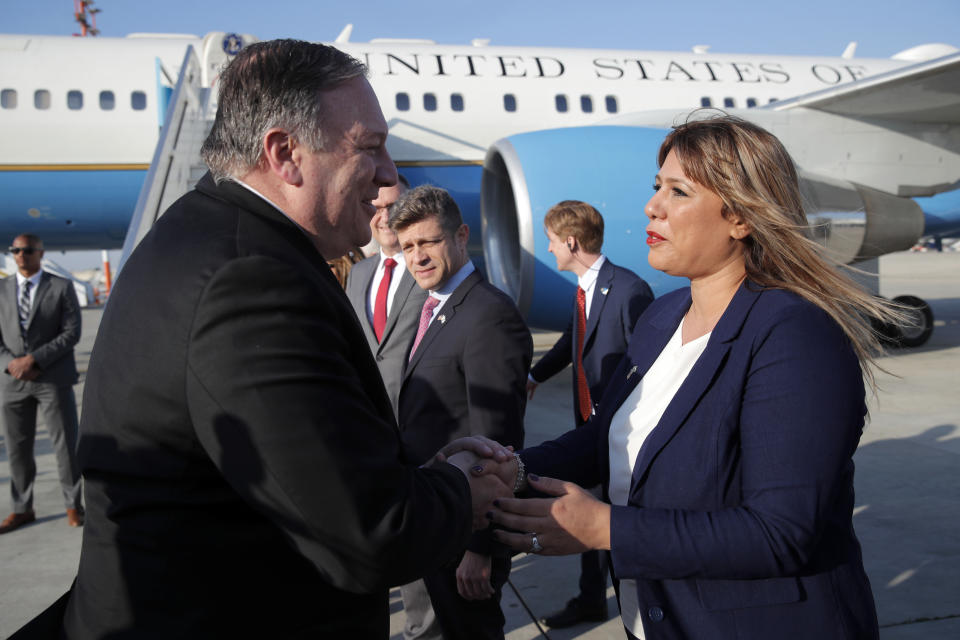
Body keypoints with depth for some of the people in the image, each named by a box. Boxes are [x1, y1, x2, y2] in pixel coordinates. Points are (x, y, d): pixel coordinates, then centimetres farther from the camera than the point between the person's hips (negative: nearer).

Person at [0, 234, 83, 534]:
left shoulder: (62, 287, 0)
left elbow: (72, 332, -7)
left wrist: (34, 359, -15)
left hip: (53, 379, -3)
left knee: (65, 444, 2)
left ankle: (73, 505, 15)